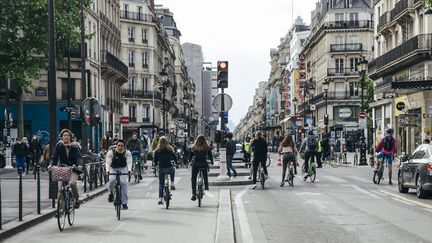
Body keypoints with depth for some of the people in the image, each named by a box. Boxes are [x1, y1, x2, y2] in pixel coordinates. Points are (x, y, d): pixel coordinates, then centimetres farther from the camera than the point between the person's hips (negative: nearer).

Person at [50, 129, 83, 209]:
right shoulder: (59, 145, 1)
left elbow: (78, 156, -11)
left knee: (72, 183, -26)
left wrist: (79, 165, -31)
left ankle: (77, 199, -3)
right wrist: (51, 165, -20)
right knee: (60, 186, -11)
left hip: (73, 169, -2)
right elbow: (54, 157, -1)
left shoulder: (75, 145, -2)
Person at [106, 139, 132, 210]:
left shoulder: (127, 152, -13)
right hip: (113, 168, -1)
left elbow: (129, 162, -24)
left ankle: (124, 203, -10)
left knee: (123, 183, -19)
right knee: (112, 180, -30)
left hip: (123, 168, 1)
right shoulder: (111, 152, -17)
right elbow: (108, 162, -25)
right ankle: (111, 192, 3)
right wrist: (107, 171, -43)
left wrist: (129, 170, -43)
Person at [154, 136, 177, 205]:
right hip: (169, 168, 0)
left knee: (161, 184, 10)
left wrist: (156, 164, 26)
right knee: (173, 169, 36)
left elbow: (155, 161, 5)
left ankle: (160, 198, 4)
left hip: (161, 168, 0)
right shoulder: (170, 149, 1)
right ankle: (172, 184, 25)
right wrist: (176, 163, 22)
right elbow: (175, 158, 3)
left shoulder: (157, 150, 2)